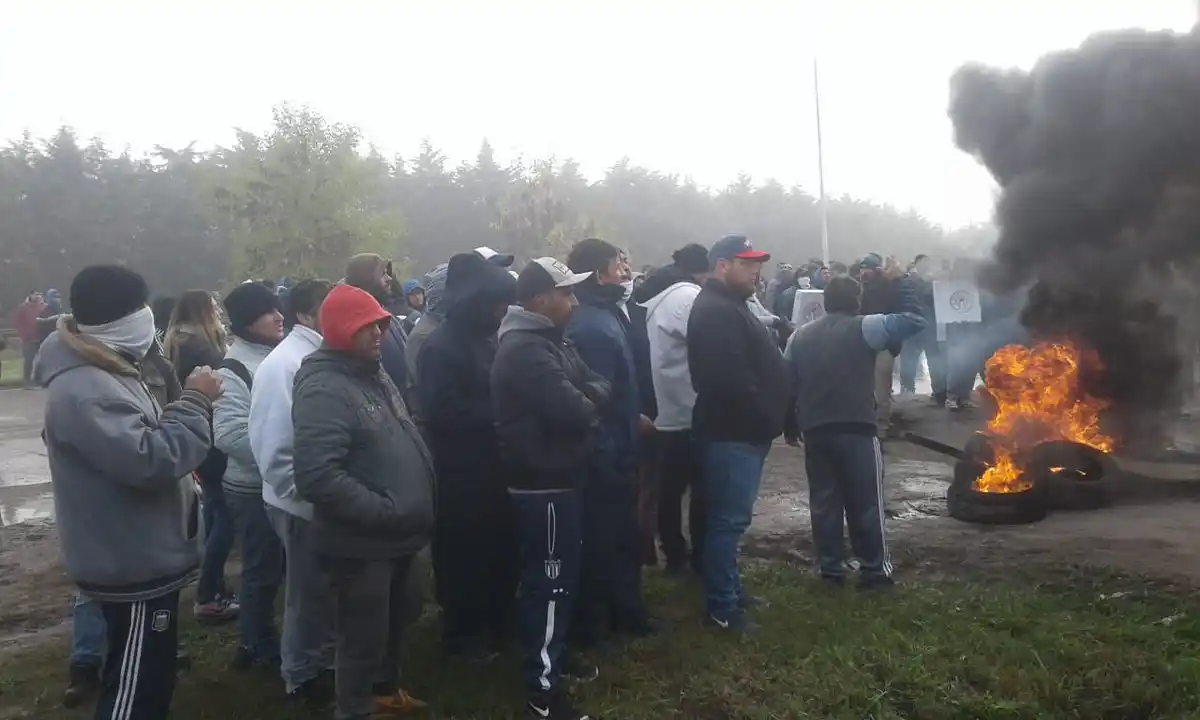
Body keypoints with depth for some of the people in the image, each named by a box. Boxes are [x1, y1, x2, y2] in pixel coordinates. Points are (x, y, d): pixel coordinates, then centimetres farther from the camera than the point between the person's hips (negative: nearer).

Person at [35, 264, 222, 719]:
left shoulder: (105, 372, 9)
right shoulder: (83, 390, -26)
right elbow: (150, 460, -32)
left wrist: (191, 404, 7)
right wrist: (196, 401, -23)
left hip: (142, 554, 11)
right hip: (132, 563, -11)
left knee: (152, 670, 25)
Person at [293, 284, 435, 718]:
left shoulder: (375, 375, 11)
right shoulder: (323, 389, -20)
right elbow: (317, 475, -30)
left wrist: (419, 502, 12)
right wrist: (383, 510, -26)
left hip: (397, 536, 9)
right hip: (360, 544, -9)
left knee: (394, 623, 25)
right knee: (363, 638, 6)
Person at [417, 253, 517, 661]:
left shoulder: (484, 340, 10)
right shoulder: (441, 348, -17)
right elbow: (442, 413, -25)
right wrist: (497, 415, -19)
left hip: (489, 467, 8)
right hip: (460, 473, -8)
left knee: (499, 550, 17)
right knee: (463, 555, 6)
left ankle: (495, 623, 34)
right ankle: (461, 634, 22)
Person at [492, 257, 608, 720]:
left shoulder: (553, 340, 12)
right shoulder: (526, 349, -22)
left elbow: (598, 387, 9)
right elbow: (572, 413, -30)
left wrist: (587, 396, -12)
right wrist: (587, 403, -8)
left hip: (562, 479, 10)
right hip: (543, 485, -10)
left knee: (565, 575, 22)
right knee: (549, 582, -1)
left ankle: (555, 652, 40)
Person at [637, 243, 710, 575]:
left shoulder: (654, 298, 13)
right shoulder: (689, 296, -14)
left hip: (664, 411, 8)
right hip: (692, 411, -8)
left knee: (671, 487, 13)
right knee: (702, 488, 3)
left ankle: (674, 554, 21)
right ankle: (701, 557, 10)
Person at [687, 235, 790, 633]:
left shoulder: (729, 306, 18)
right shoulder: (716, 311, -17)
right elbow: (731, 379, -26)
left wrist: (771, 418, 16)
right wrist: (767, 418, -16)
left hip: (742, 430, 11)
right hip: (733, 433, -11)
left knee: (732, 518, 18)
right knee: (729, 519, -4)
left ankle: (731, 589, 29)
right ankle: (722, 606, 4)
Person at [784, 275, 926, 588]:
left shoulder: (800, 336, 13)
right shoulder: (865, 328, -3)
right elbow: (913, 320, -7)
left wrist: (790, 426, 20)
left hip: (814, 431, 5)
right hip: (856, 429, -4)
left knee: (824, 501, 10)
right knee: (866, 502, 5)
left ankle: (830, 568, 15)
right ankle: (875, 569, 11)